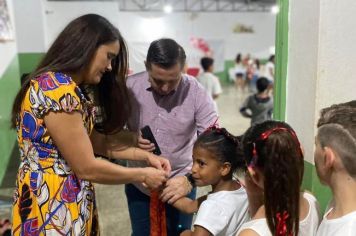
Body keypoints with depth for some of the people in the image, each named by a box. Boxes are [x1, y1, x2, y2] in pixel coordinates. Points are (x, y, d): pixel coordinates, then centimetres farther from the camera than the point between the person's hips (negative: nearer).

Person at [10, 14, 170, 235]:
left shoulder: (74, 88, 8)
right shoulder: (57, 89, -24)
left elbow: (96, 142, 8)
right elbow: (87, 168, -22)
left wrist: (146, 155, 0)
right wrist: (143, 175, -11)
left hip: (72, 201, 9)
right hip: (51, 208, -9)